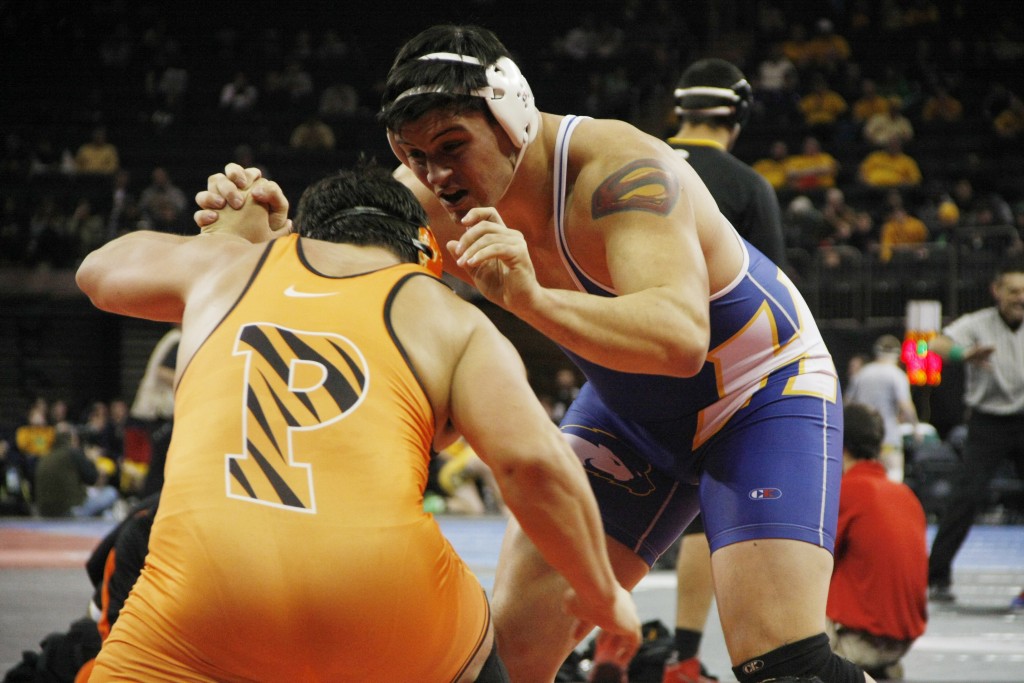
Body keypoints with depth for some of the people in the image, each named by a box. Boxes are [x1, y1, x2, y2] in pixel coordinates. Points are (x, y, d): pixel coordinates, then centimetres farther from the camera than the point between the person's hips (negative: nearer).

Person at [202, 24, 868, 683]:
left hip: (763, 387, -6)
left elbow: (680, 339, -47)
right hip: (630, 405, 6)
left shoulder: (619, 168, -34)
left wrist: (532, 298, -61)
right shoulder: (435, 191, -14)